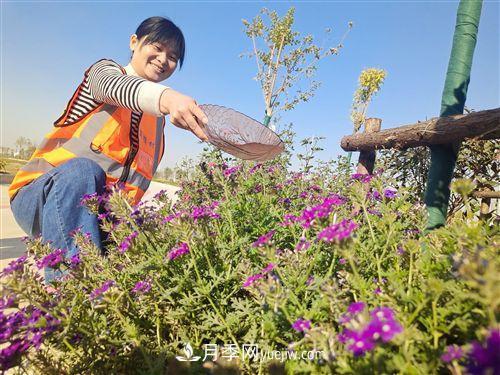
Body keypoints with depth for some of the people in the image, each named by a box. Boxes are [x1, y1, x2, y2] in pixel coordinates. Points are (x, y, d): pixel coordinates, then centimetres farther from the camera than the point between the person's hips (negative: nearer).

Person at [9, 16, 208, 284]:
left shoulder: (158, 116, 18)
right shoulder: (104, 70, 5)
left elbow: (138, 176, 12)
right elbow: (116, 87, -23)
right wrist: (166, 97, -45)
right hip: (42, 196, -4)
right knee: (82, 170, -36)